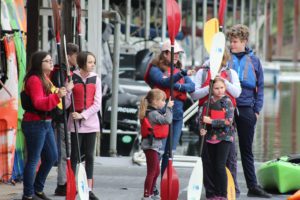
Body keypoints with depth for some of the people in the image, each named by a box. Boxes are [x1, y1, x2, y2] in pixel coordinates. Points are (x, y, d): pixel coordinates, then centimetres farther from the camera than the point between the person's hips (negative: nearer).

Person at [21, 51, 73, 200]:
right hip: (35, 124, -10)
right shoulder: (34, 80, -15)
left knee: (52, 157, 14)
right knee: (33, 160, -4)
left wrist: (65, 90, 18)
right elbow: (38, 103, -26)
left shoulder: (46, 79, 17)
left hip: (46, 123, 10)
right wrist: (57, 95, -36)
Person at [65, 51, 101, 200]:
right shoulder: (72, 78, -5)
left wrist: (83, 115, -13)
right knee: (74, 156, -1)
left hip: (90, 122, 3)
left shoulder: (95, 79, 3)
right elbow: (66, 104, -6)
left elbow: (97, 104, -1)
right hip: (75, 123, -2)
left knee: (89, 156, 5)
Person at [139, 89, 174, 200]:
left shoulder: (153, 112, 14)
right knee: (152, 172, -7)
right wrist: (169, 107, -18)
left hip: (153, 145, 11)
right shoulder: (153, 114, -18)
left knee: (156, 171, 19)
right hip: (151, 145, -11)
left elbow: (163, 120, 13)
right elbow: (167, 120, -26)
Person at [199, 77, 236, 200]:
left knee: (220, 166, -10)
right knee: (213, 167, 10)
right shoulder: (208, 102, 6)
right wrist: (202, 128, -8)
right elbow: (203, 119, 12)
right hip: (211, 138, 5)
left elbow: (229, 121, -16)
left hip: (224, 138, -5)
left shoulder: (227, 102, -7)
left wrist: (211, 121, -18)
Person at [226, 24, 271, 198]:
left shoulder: (254, 61, 5)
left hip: (246, 109, 1)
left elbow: (259, 87, 9)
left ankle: (253, 186, 12)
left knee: (247, 150, 9)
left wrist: (257, 110, 2)